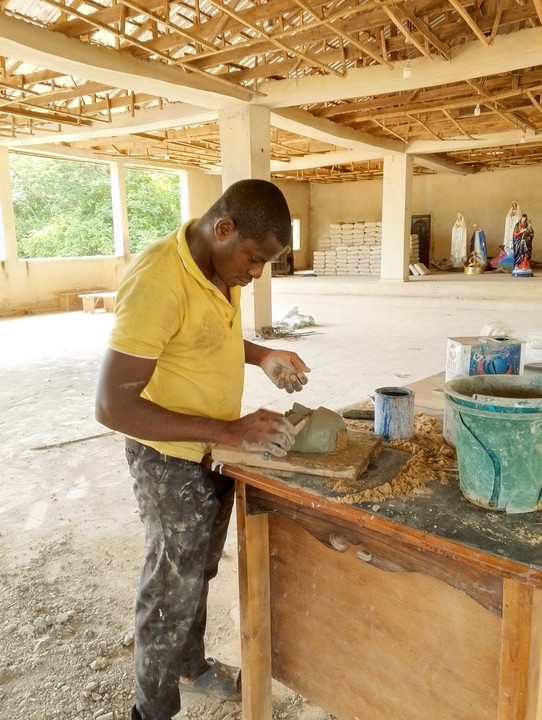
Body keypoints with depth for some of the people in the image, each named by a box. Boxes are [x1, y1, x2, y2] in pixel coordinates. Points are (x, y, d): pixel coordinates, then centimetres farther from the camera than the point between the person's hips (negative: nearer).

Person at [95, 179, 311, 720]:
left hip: (216, 450, 8)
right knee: (172, 588, 10)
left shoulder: (223, 265, -2)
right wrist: (230, 431, -28)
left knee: (199, 572, 25)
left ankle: (191, 666, 50)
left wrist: (263, 356, -2)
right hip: (172, 460, -8)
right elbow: (112, 406, -29)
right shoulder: (157, 282, -29)